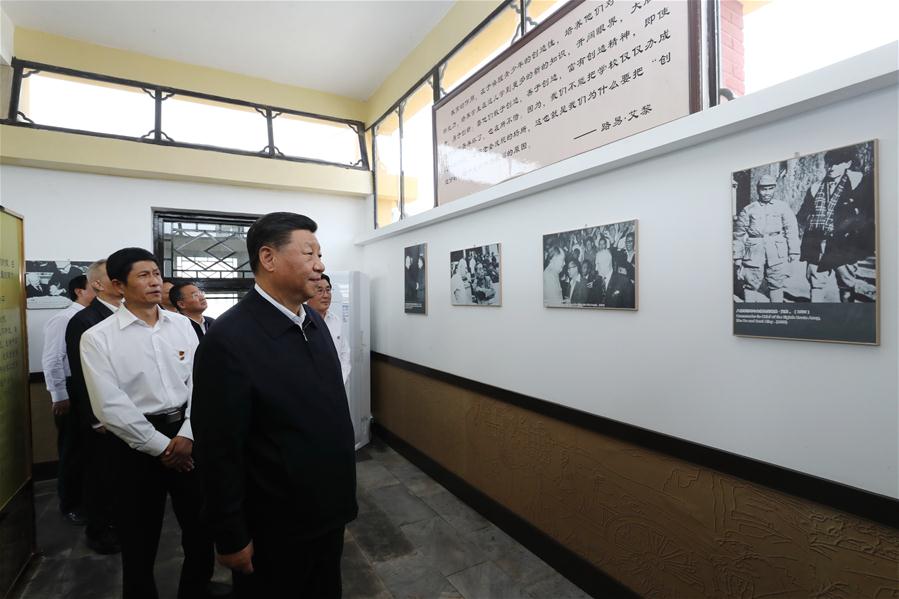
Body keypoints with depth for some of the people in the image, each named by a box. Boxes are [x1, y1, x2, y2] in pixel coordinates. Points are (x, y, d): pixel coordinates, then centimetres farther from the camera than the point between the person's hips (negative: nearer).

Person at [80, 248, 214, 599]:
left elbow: (200, 381, -1)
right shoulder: (98, 338, -8)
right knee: (139, 543, 15)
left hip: (187, 435, 3)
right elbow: (110, 406, -12)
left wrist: (186, 435, -10)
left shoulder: (181, 325, 2)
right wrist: (160, 446, -12)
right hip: (137, 443, -3)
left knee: (201, 530, 16)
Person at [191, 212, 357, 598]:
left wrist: (341, 494, 11)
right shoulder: (229, 339, -24)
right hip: (274, 528, -6)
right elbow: (219, 453, -19)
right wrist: (232, 539, -10)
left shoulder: (315, 322, -1)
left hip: (328, 511, 7)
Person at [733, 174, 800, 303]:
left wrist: (793, 251, 4)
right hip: (754, 254, -1)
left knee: (777, 285, 7)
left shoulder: (783, 207, 10)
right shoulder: (748, 210, 6)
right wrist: (737, 256, 4)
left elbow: (791, 229, 9)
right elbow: (739, 234, 6)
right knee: (751, 285, 0)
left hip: (777, 254, 1)